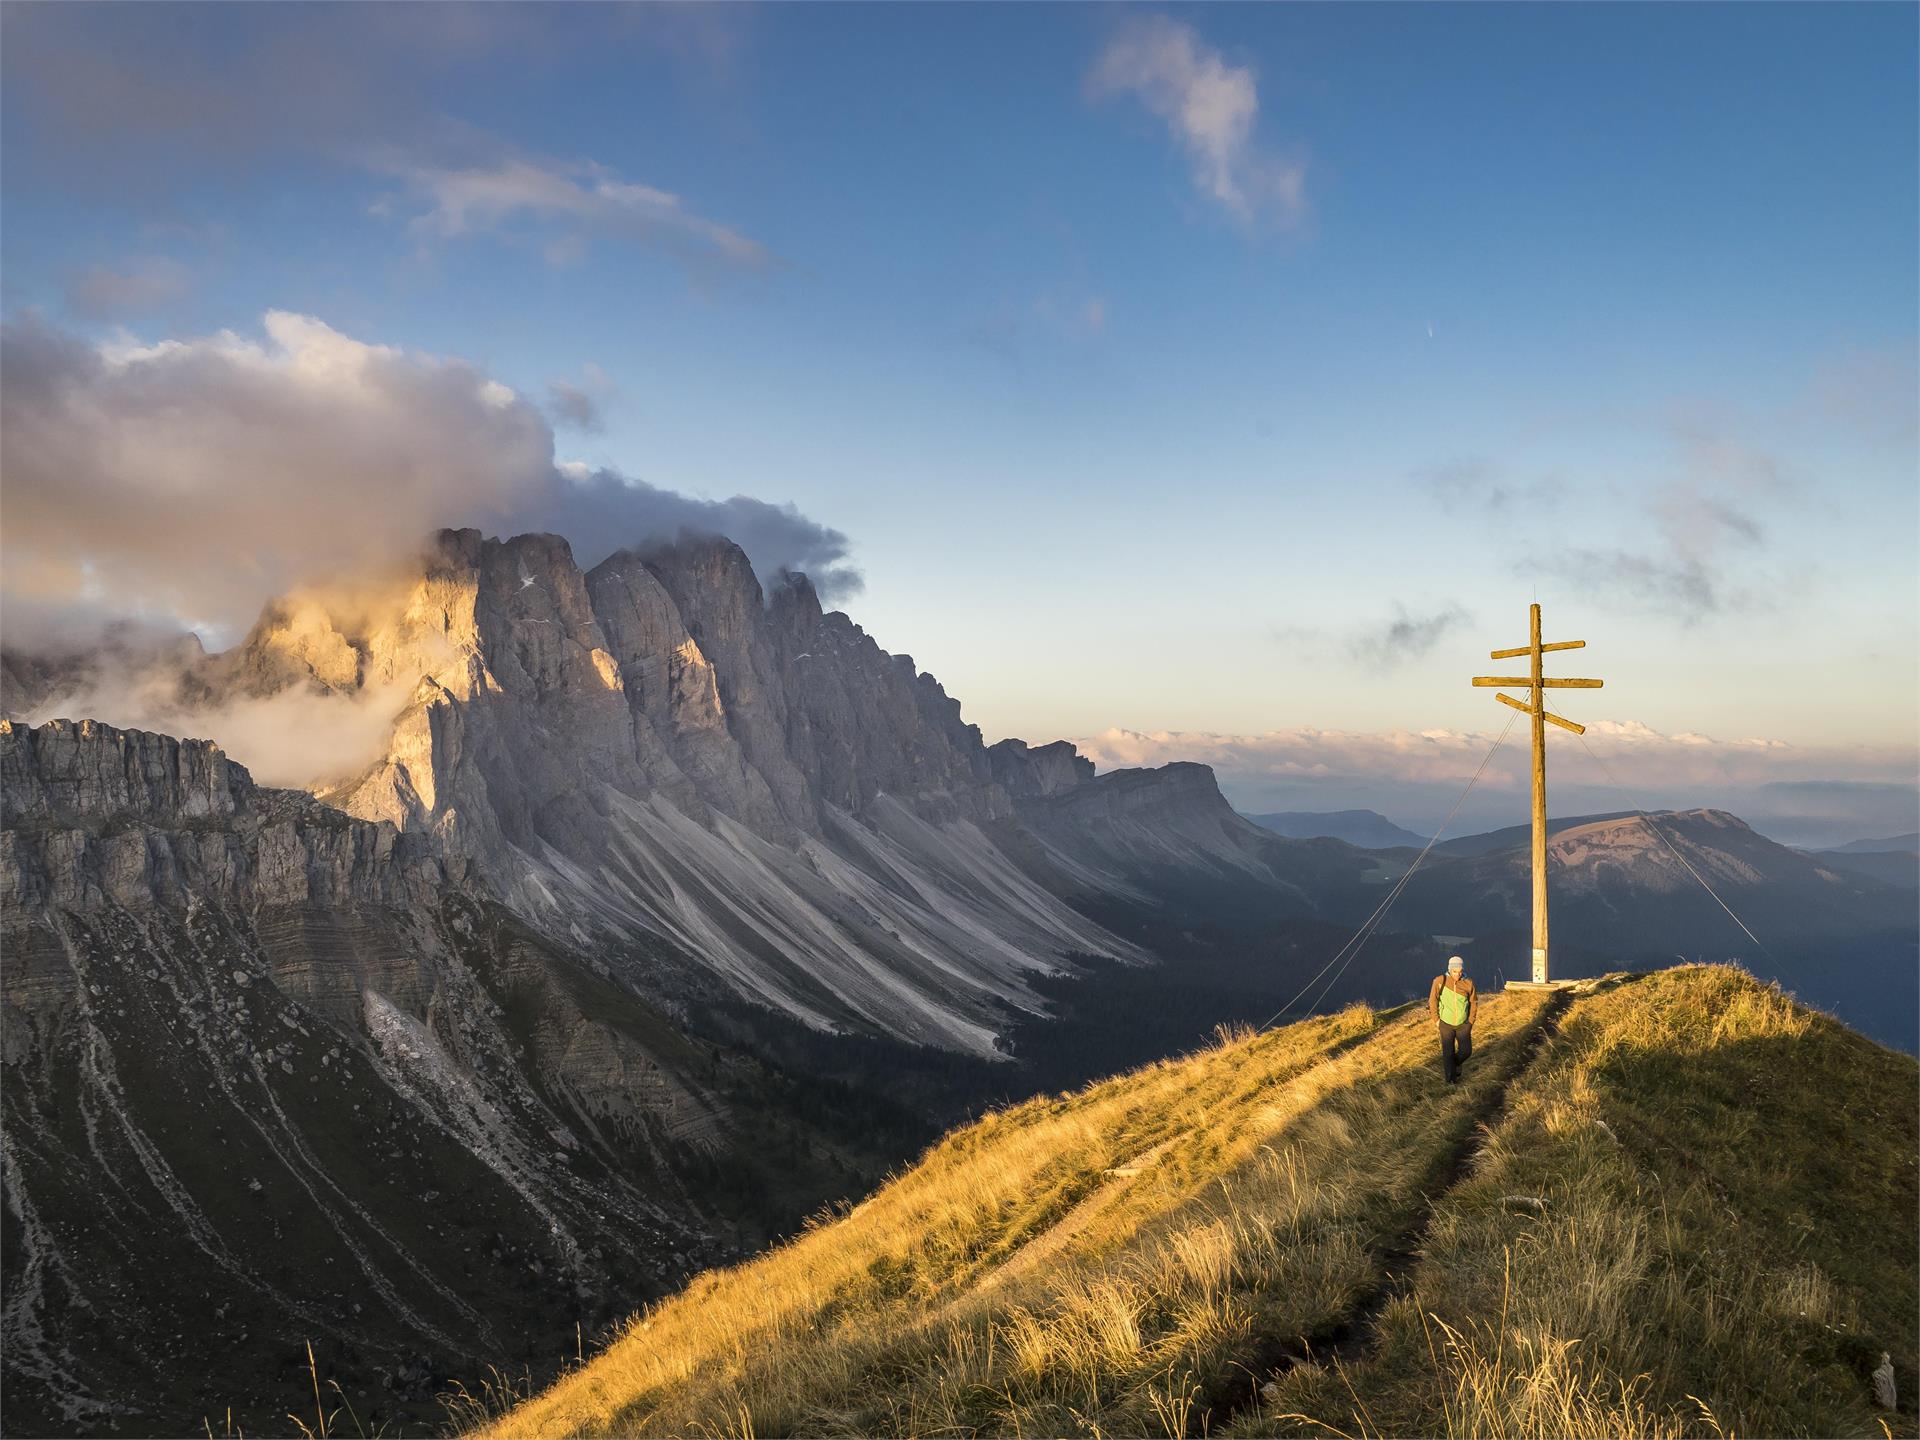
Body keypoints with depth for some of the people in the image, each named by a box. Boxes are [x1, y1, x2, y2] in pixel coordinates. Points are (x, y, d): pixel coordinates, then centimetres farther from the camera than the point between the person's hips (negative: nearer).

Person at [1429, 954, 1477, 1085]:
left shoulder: (1468, 983, -13)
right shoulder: (1440, 981, -17)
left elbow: (1474, 1002, 2)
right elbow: (1433, 999, -7)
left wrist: (1471, 1021, 1)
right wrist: (1436, 1019, -6)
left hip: (1463, 1024, 1)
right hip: (1446, 1024, -1)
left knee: (1466, 1050, -1)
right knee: (1448, 1052, 1)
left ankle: (1455, 1063, 31)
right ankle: (1451, 1078, 20)